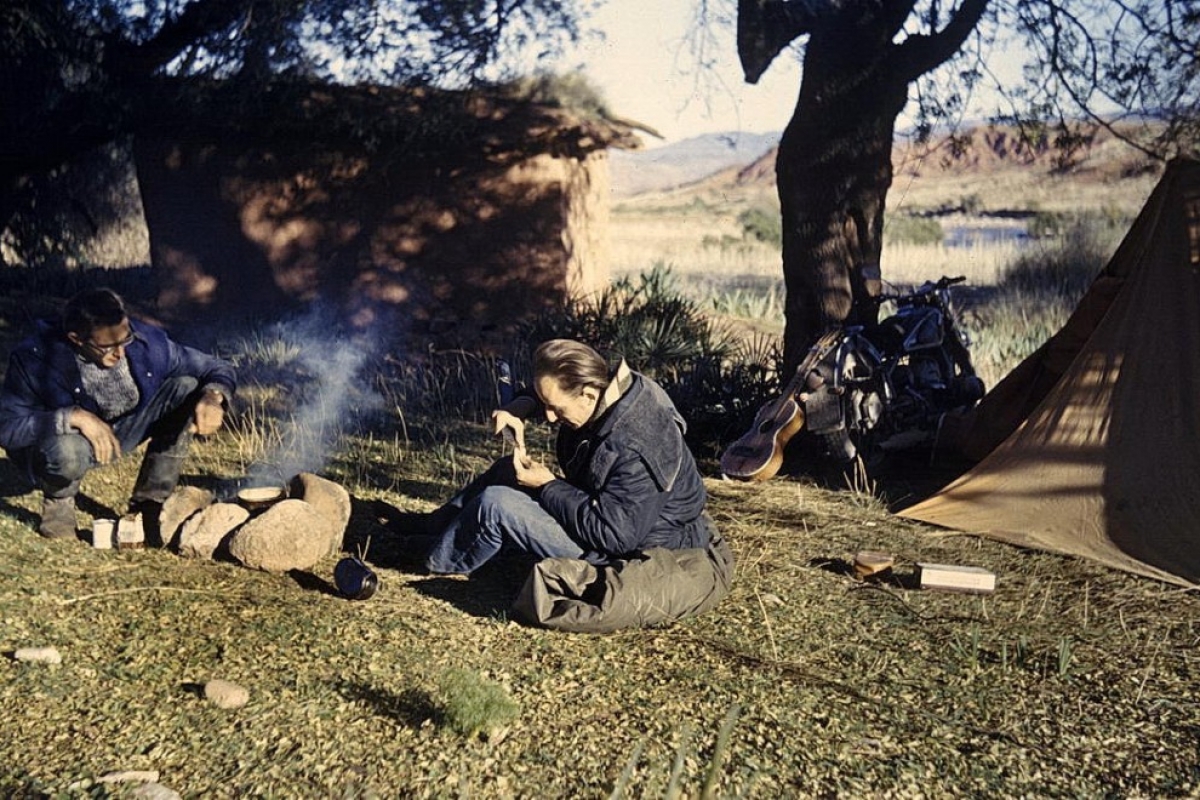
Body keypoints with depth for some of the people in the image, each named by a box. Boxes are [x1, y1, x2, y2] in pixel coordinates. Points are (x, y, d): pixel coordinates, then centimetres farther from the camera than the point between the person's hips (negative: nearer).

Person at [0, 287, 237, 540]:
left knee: (186, 388, -19)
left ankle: (150, 501, -8)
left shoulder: (145, 340, -18)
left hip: (127, 430, 4)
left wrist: (213, 397, -34)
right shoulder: (35, 358, -26)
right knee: (65, 452, -41)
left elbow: (219, 369, -10)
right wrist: (73, 417, -39)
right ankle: (59, 499, 0)